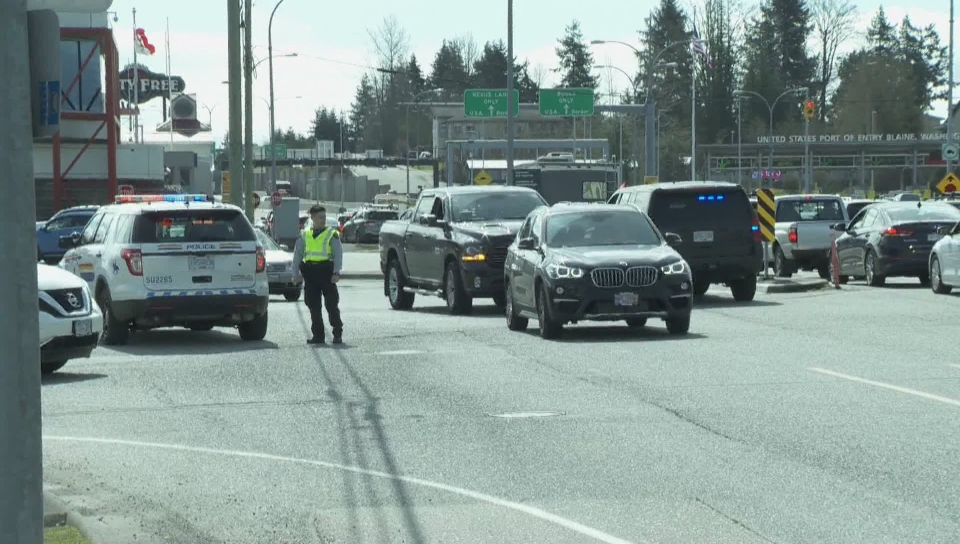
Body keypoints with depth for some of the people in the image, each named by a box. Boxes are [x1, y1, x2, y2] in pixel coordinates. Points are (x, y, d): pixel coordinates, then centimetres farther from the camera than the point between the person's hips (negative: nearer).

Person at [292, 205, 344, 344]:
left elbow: (338, 254, -1)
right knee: (314, 306, 6)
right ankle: (318, 335, 12)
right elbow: (297, 254, 14)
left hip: (326, 270, -3)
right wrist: (296, 274, 6)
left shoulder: (332, 234, 4)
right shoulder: (304, 235, 12)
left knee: (331, 304, -4)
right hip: (309, 270, 3)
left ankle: (338, 334, 1)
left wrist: (336, 272, -12)